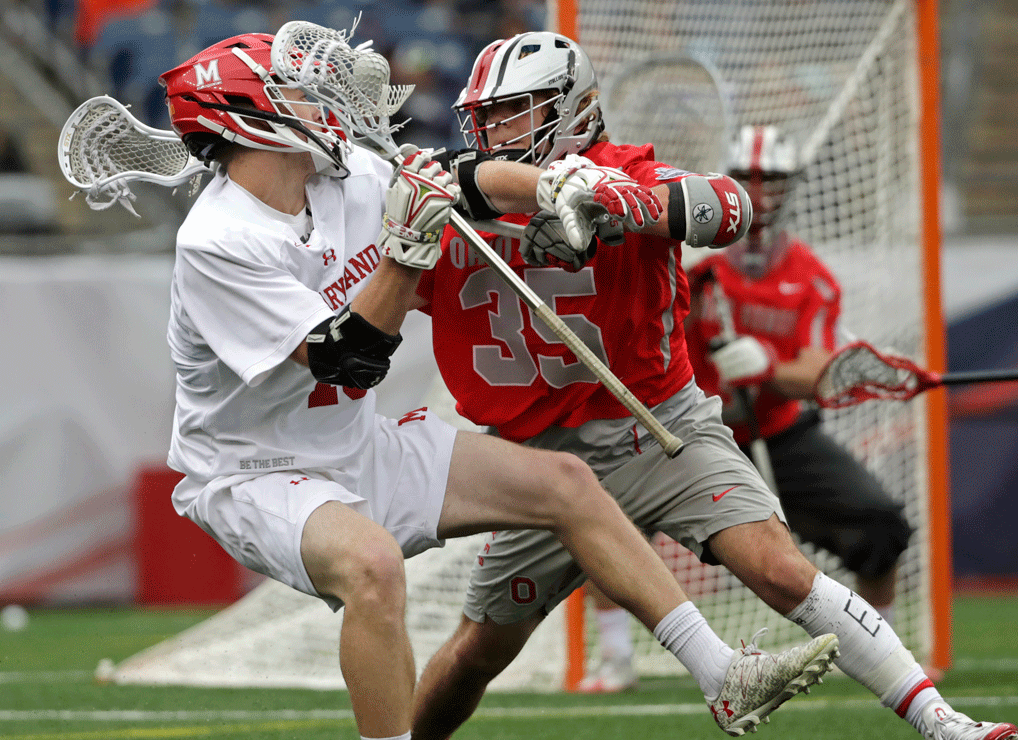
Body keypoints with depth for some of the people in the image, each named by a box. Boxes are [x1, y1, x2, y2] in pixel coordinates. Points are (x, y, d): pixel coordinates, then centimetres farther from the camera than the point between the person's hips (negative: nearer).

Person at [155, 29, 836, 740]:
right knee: (372, 559, -39)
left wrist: (553, 187, -9)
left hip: (361, 449, 8)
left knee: (564, 482, 5)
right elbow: (346, 361, -27)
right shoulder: (215, 244, -24)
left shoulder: (346, 175, -2)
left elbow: (471, 182, 10)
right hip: (254, 475, -8)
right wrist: (406, 246, -33)